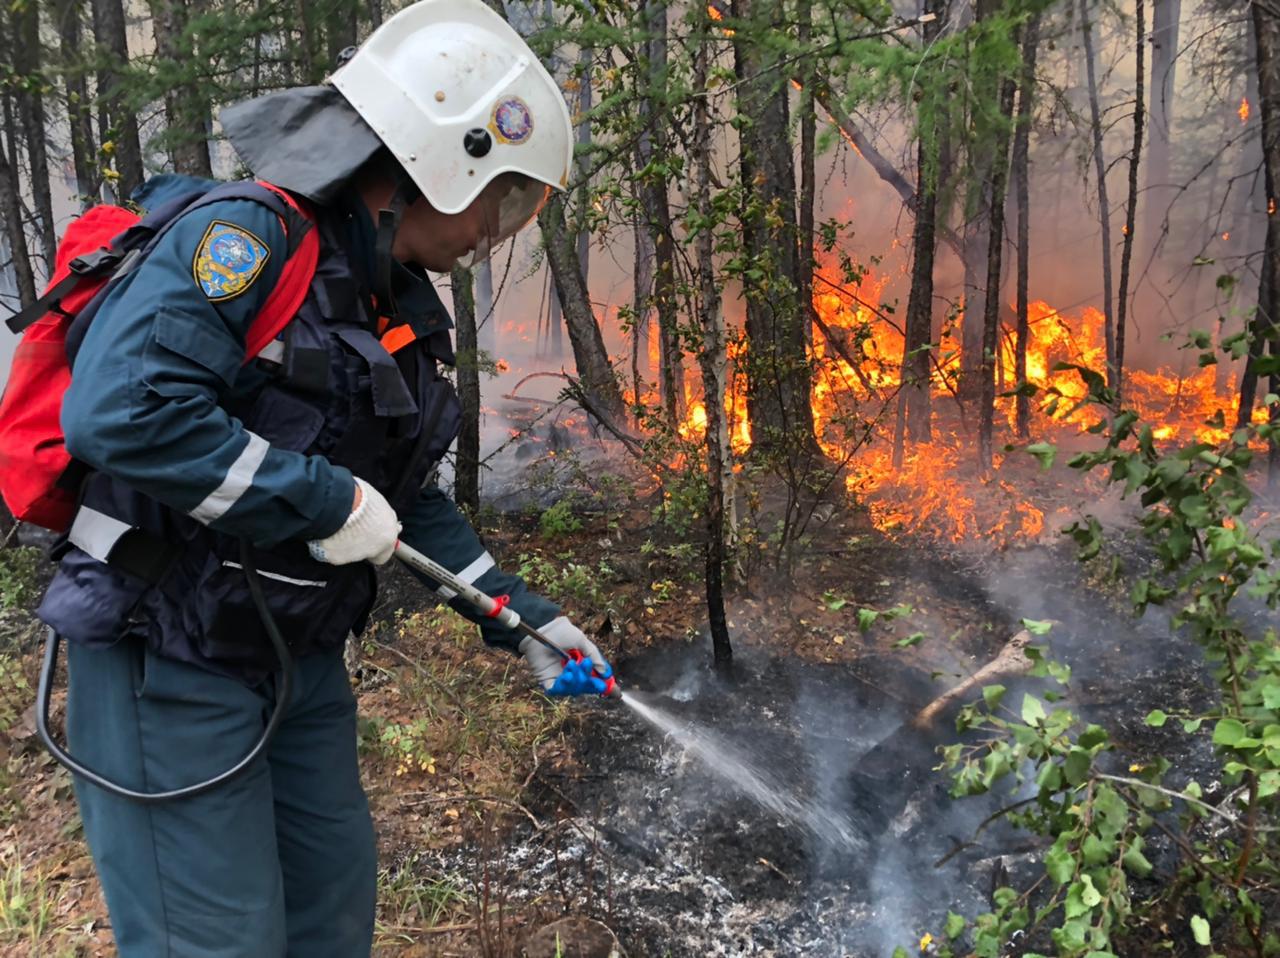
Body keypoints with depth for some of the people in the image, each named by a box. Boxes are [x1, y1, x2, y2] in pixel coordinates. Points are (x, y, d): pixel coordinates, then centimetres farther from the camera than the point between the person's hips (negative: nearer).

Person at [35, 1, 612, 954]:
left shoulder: (401, 309, 8)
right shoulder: (246, 237, -19)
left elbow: (407, 496, 14)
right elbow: (120, 410, -32)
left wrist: (520, 616, 10)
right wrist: (324, 500, -26)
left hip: (303, 661, 9)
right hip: (173, 665, -8)